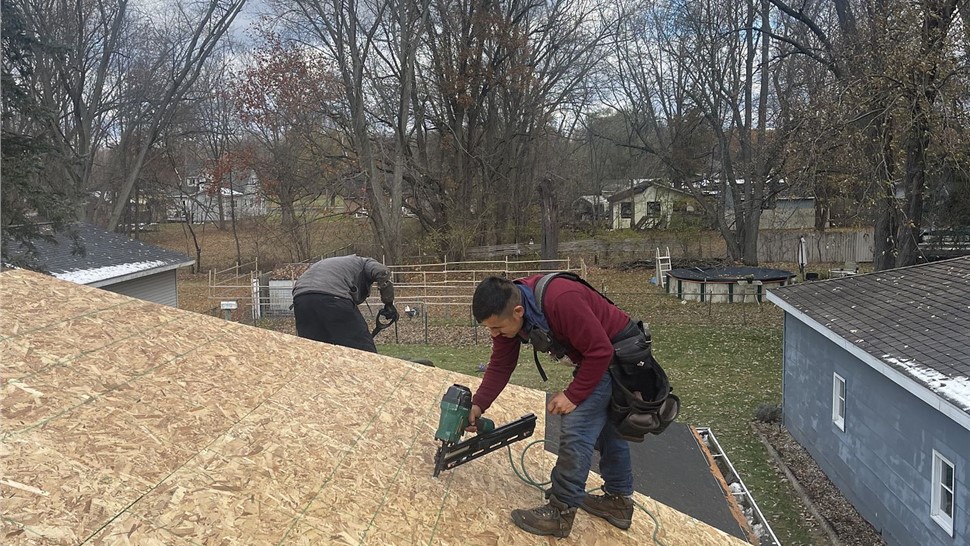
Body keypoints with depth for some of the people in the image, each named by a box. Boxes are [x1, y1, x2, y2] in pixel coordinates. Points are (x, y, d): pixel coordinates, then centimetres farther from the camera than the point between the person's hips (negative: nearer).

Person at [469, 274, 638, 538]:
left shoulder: (561, 300, -38)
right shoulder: (507, 312, -13)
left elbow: (600, 351, -30)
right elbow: (500, 366, -5)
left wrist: (573, 395, -22)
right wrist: (477, 405, -14)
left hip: (618, 352, -9)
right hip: (599, 352, 9)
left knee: (577, 428, -12)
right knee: (607, 427, 19)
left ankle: (561, 513, 0)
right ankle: (619, 501, 35)